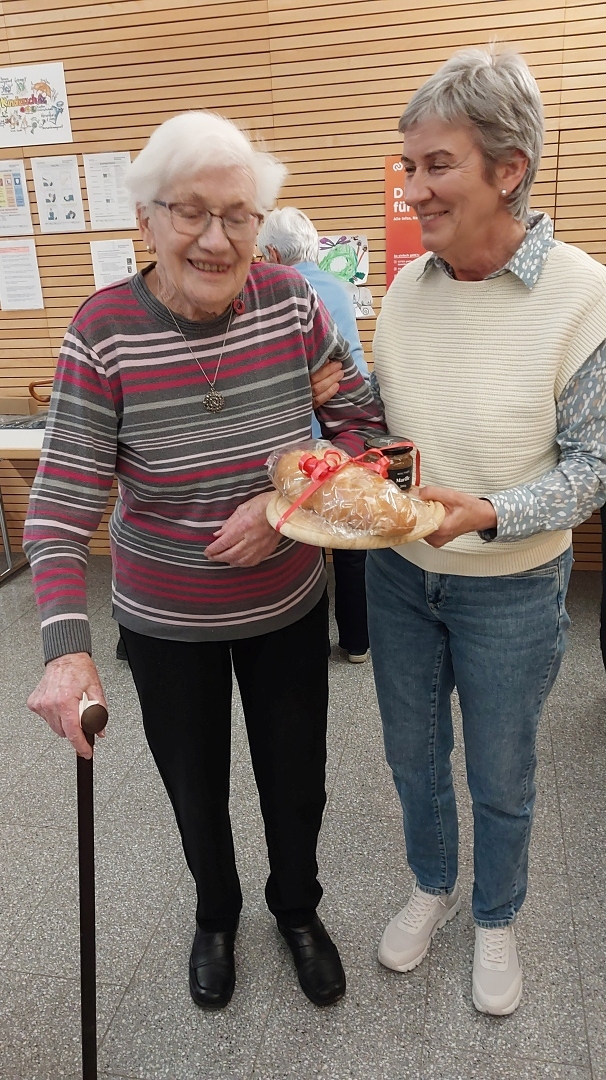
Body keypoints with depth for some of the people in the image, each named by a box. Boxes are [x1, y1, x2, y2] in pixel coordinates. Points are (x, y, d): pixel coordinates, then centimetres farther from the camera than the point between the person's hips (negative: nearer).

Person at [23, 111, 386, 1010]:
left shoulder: (291, 301, -11)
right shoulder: (104, 331, -18)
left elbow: (360, 421, -5)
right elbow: (62, 504, -19)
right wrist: (66, 647, -30)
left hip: (289, 605, 2)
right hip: (166, 622, -1)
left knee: (296, 782, 20)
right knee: (196, 789, 21)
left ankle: (298, 909, 53)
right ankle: (216, 915, 55)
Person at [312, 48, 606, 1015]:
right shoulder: (406, 288, -3)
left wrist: (488, 515, -28)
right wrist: (344, 402, -10)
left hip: (511, 591, -4)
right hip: (399, 573, 4)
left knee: (500, 779, 17)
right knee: (413, 755, 21)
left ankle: (496, 920, 47)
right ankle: (433, 889, 51)